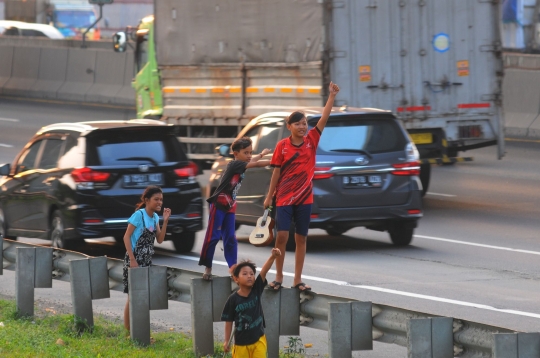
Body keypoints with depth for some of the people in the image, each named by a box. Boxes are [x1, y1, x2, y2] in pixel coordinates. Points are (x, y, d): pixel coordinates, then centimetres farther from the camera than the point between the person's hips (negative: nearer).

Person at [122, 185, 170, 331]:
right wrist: (132, 259, -20)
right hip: (135, 260, -7)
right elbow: (126, 237, -15)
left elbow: (160, 240, 6)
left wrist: (165, 221, -5)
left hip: (147, 261, 7)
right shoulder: (139, 215, -14)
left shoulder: (155, 217, 8)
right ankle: (127, 330, -2)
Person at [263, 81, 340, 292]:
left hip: (304, 197, 3)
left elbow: (324, 118, -6)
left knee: (301, 238, 6)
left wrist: (332, 96, -15)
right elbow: (276, 172, 0)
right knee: (282, 236, -10)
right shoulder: (282, 146, -5)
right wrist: (269, 197, 1)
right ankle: (278, 277, 3)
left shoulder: (311, 140, 1)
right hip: (284, 197, -3)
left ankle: (297, 280, 12)